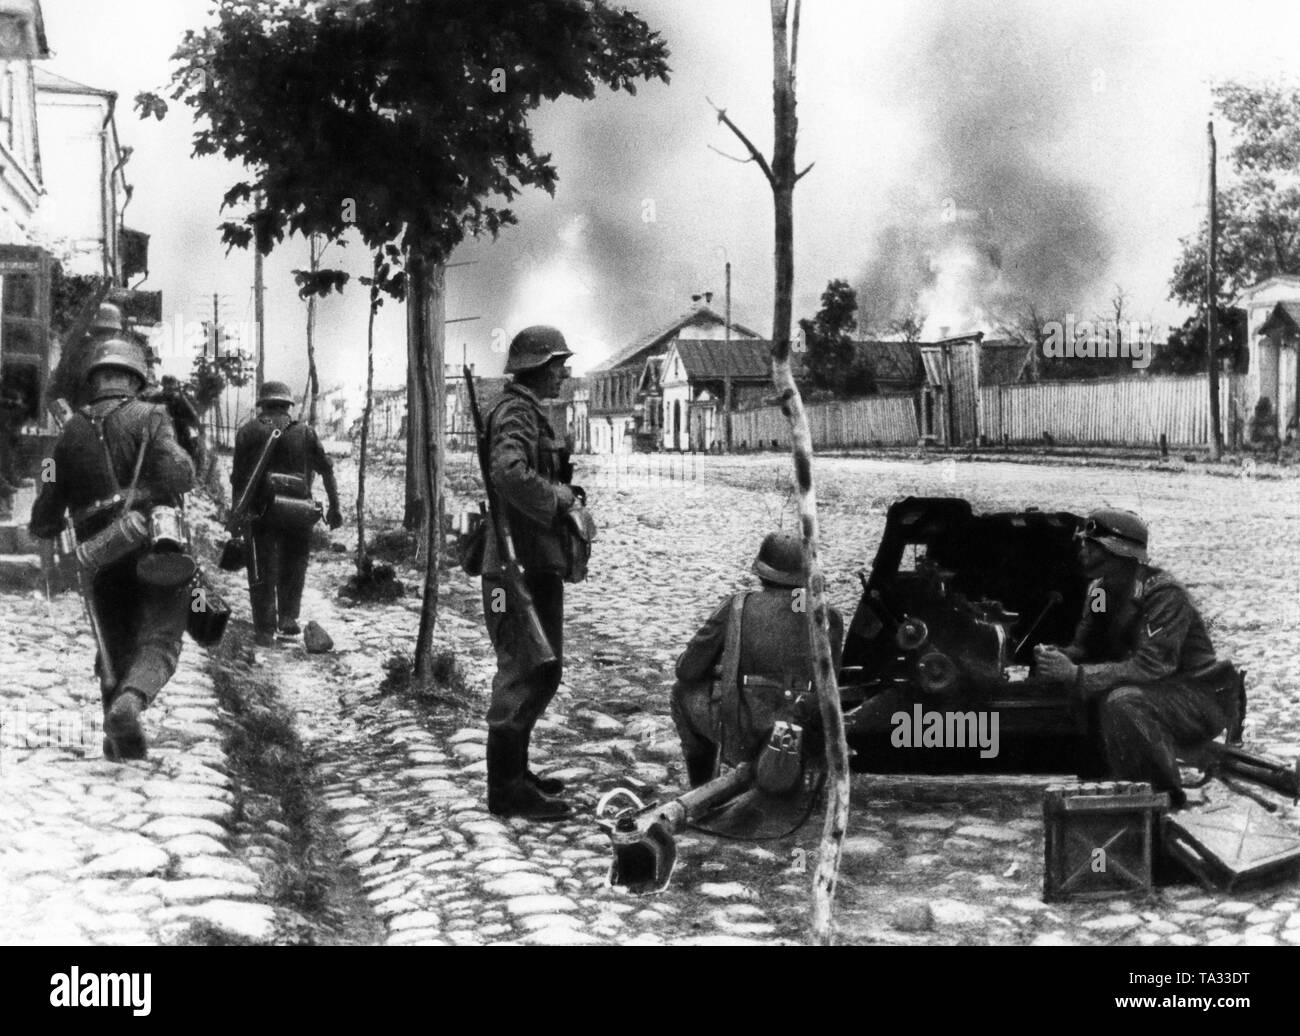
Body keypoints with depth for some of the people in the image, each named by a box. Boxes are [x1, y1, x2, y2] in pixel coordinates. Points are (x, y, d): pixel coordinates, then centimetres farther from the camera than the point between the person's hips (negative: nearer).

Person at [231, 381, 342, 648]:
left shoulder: (248, 431, 4)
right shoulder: (304, 432, 6)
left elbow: (238, 476, 2)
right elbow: (326, 469, 5)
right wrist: (334, 506, 9)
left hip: (259, 512, -1)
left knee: (262, 571, 6)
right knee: (293, 566, 18)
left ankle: (265, 630, 5)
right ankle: (288, 618, 8)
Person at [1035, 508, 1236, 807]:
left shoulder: (1164, 594, -24)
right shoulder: (1099, 589, 2)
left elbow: (1151, 666, -32)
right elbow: (1085, 646, 7)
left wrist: (1076, 673, -35)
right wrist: (1057, 657, -17)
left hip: (1202, 698, -8)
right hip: (1157, 692, 8)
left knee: (1123, 702, -34)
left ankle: (1165, 796, -17)